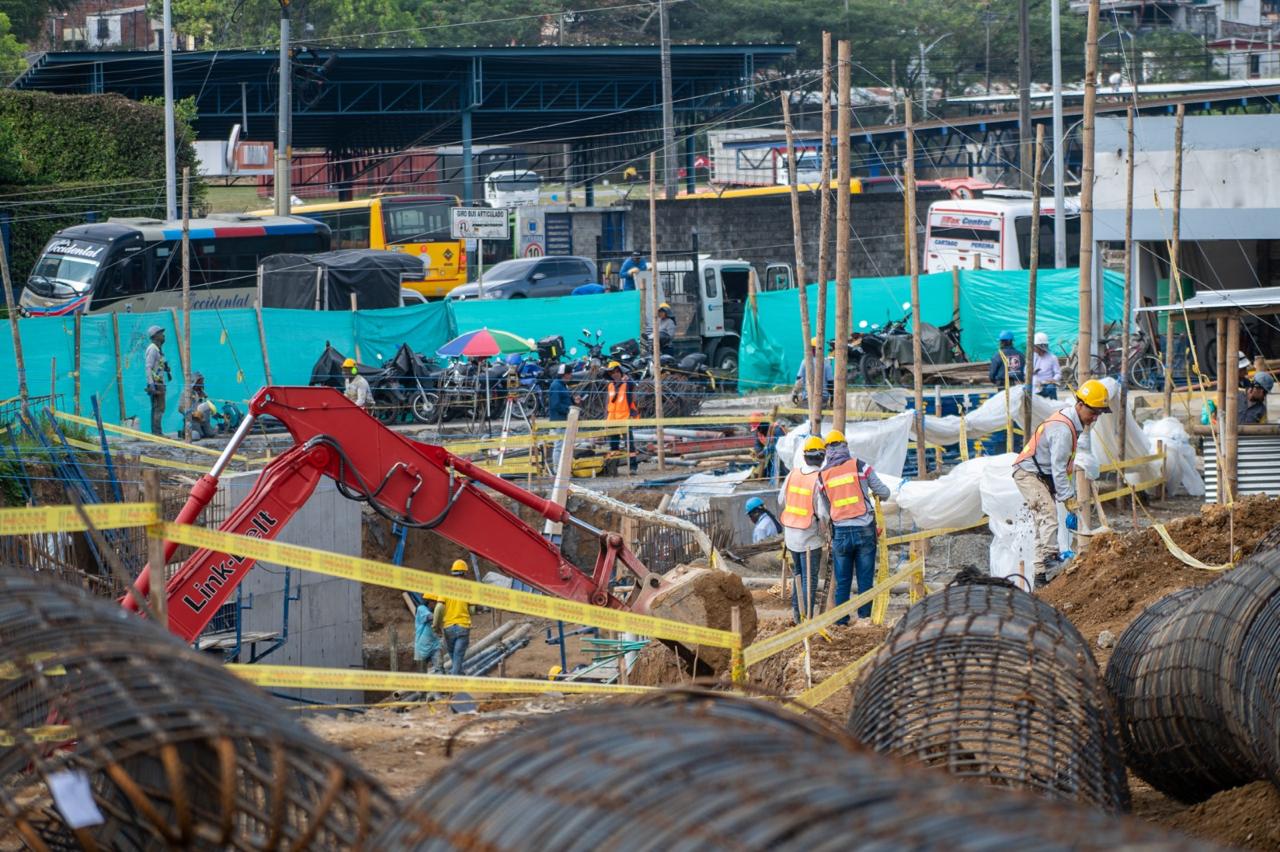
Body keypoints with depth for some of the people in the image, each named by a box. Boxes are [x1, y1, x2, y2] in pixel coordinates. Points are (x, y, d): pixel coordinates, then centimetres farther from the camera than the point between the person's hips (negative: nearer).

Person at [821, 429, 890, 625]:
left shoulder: (823, 475, 4)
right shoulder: (860, 466, -1)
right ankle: (864, 619, 3)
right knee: (865, 580, 3)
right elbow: (884, 492, 3)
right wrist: (879, 496, 27)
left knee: (842, 582, 8)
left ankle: (841, 623, 8)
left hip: (840, 533, 2)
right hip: (864, 531, -1)